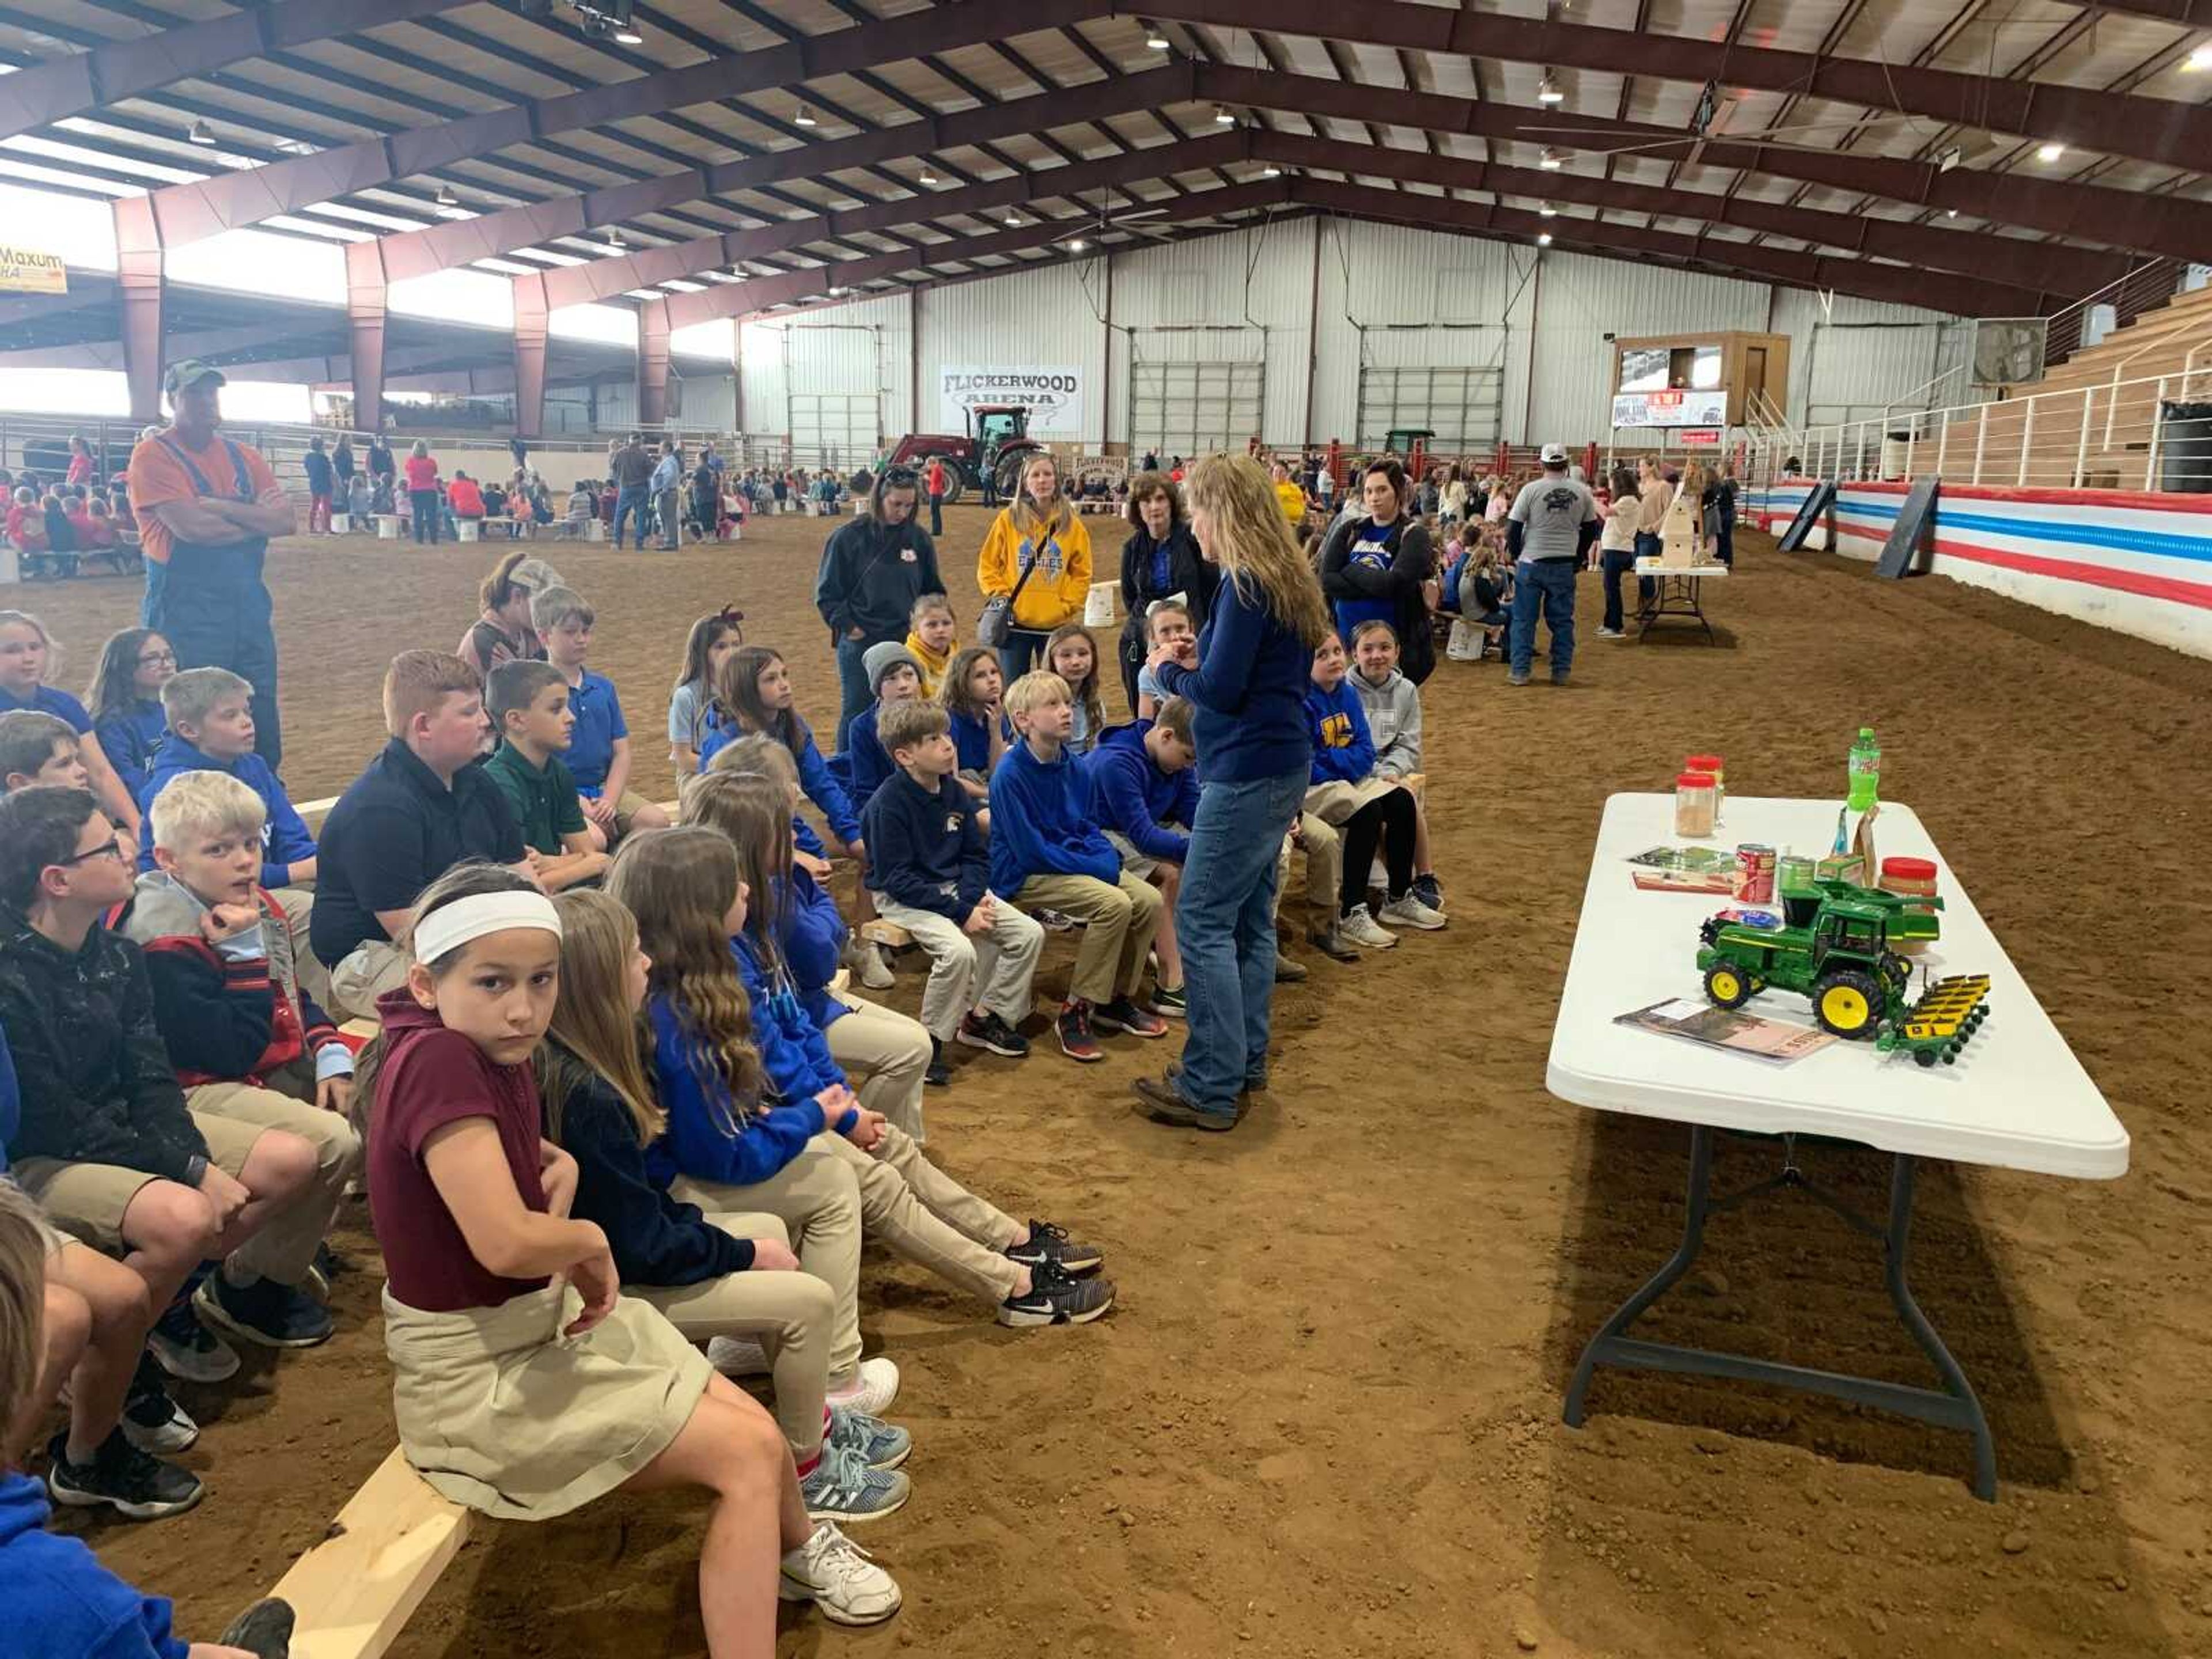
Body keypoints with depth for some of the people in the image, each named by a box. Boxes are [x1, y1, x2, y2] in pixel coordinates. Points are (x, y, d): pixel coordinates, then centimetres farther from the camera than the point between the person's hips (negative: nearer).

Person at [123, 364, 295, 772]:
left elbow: (287, 520, -2)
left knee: (263, 724, 10)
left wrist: (219, 507, -13)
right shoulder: (153, 456, -6)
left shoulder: (243, 456, 11)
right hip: (185, 609, -5)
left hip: (249, 601, 5)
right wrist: (256, 517, -6)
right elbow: (192, 527, -19)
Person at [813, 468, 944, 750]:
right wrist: (847, 626, -8)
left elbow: (934, 590, 15)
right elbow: (827, 592, 0)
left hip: (907, 642, 2)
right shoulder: (849, 537, -5)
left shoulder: (919, 538, 3)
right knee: (855, 715, 6)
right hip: (859, 644, -2)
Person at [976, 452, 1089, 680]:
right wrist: (1000, 596, -6)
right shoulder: (1008, 519, 1)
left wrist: (1067, 606, -3)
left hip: (1056, 625, 1)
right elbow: (987, 565, 6)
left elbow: (1082, 573, 7)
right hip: (1015, 623, 0)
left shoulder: (1072, 524, 3)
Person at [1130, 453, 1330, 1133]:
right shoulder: (1285, 579, 12)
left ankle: (1210, 1088, 0)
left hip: (1248, 774, -10)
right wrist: (1202, 659, 9)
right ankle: (1246, 1061, 25)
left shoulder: (1246, 586, -17)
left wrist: (1169, 670, -1)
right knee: (1251, 918, 15)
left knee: (1202, 923, -5)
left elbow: (1221, 690, -18)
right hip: (1279, 768, 10)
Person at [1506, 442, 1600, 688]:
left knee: (1524, 619, 5)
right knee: (1562, 620, 10)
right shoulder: (1582, 492, 2)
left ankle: (1519, 671, 4)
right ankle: (1561, 672, 12)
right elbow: (1591, 529, 10)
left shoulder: (1531, 490, -8)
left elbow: (1512, 528, -6)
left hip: (1532, 564, -2)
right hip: (1565, 565, 2)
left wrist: (1517, 556, 8)